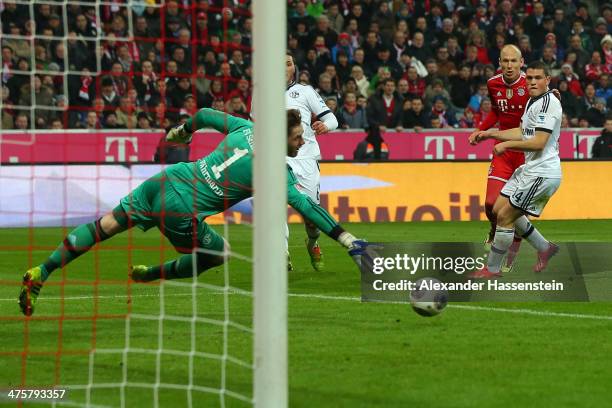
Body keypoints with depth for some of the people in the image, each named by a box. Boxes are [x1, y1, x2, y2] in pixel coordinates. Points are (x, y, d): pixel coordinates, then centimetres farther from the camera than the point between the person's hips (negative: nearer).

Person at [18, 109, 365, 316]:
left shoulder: (247, 128, 10)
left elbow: (205, 114, 24)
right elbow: (306, 206, -15)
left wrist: (182, 131, 45)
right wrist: (346, 238, -12)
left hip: (166, 180, 6)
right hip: (180, 209, -6)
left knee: (107, 225, 13)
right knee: (220, 254, 19)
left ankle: (40, 274, 9)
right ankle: (151, 275, 24)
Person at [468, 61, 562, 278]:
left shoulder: (548, 102, -18)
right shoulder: (533, 101, 14)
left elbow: (538, 143, -23)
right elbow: (522, 132, 22)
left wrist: (506, 145, -13)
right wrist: (489, 134, 16)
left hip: (542, 173, -10)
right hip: (529, 169, 10)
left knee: (505, 217, -6)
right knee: (499, 209, 16)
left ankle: (492, 269, 7)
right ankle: (544, 248, 24)